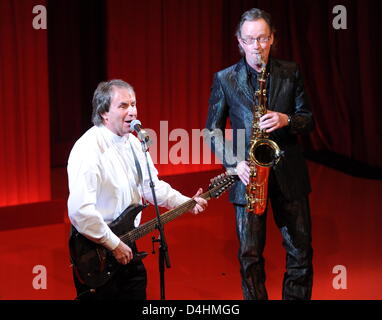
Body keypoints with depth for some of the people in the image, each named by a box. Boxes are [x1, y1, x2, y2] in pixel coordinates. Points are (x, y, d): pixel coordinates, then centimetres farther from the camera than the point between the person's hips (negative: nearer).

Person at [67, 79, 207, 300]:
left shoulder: (133, 143, 5)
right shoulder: (89, 149, -24)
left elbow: (151, 185, 18)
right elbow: (80, 210, -32)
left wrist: (186, 203, 4)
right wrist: (113, 245, -24)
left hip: (125, 244, 8)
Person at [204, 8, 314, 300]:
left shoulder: (290, 73, 6)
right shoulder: (224, 79, 2)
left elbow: (309, 120, 7)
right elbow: (212, 131, 4)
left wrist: (286, 120, -16)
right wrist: (235, 162, -11)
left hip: (288, 174, 1)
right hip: (248, 176, -1)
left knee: (301, 252, 4)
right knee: (250, 256, 3)